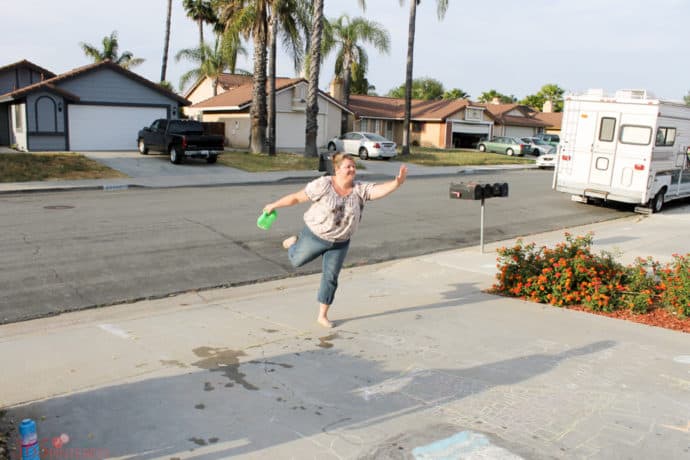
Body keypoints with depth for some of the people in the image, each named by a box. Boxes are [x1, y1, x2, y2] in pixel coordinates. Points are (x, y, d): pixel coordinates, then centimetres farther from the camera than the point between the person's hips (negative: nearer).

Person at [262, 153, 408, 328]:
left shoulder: (360, 189, -12)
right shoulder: (323, 185, -21)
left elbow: (380, 189, -27)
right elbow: (297, 197, -13)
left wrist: (397, 182, -46)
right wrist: (274, 205, -5)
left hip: (339, 242, 2)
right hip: (315, 236, -2)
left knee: (330, 277, 6)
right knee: (296, 261, 17)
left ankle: (322, 315, 22)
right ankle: (295, 242, 52)